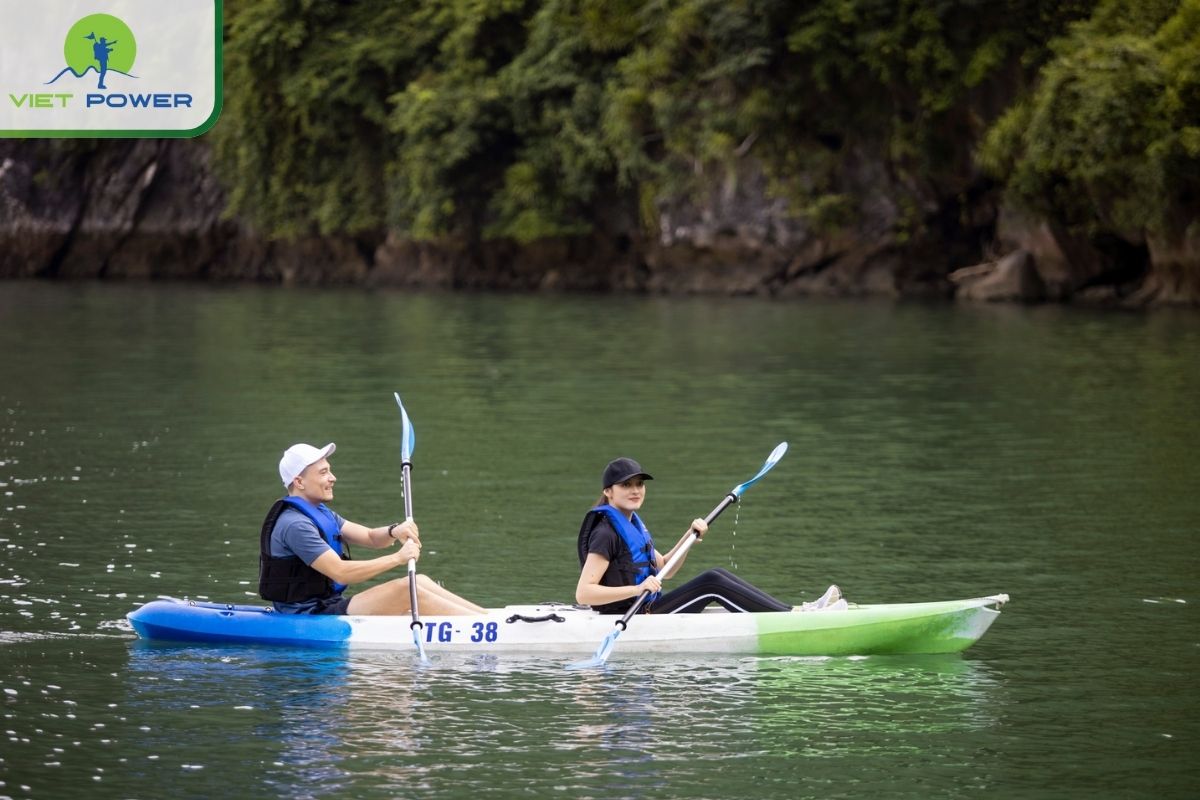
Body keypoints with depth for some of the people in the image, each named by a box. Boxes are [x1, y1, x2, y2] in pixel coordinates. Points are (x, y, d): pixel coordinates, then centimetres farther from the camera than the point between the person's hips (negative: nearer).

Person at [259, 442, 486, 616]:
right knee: (405, 589, -18)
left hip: (330, 605, 10)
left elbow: (371, 538, 12)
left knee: (420, 581, 2)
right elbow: (340, 572, -25)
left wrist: (394, 531, -12)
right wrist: (397, 558, -22)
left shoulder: (319, 513, 15)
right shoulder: (295, 525, -18)